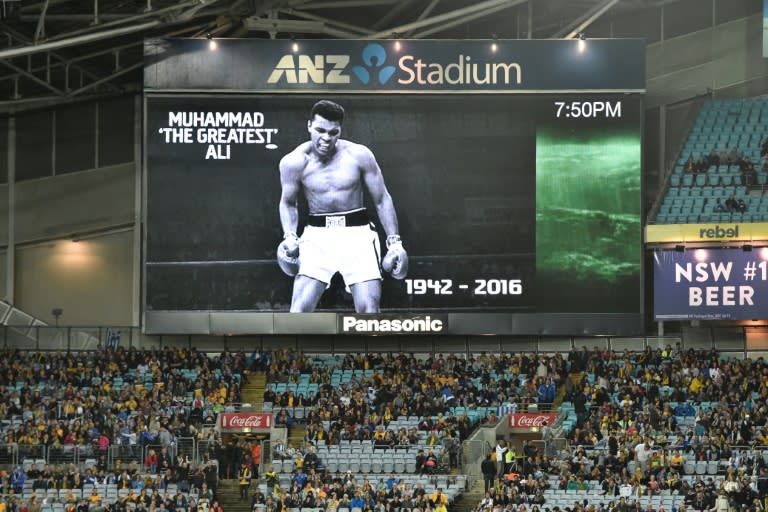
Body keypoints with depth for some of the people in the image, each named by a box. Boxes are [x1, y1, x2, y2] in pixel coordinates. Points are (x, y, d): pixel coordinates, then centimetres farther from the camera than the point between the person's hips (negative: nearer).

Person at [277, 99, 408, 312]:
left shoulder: (359, 155, -7)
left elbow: (382, 200, 3)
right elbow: (288, 203, 10)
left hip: (357, 232, 0)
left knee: (368, 308, -8)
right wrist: (290, 236, -7)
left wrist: (394, 241, 0)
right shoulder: (294, 162, -7)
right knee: (300, 307, -14)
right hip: (317, 234, 0)